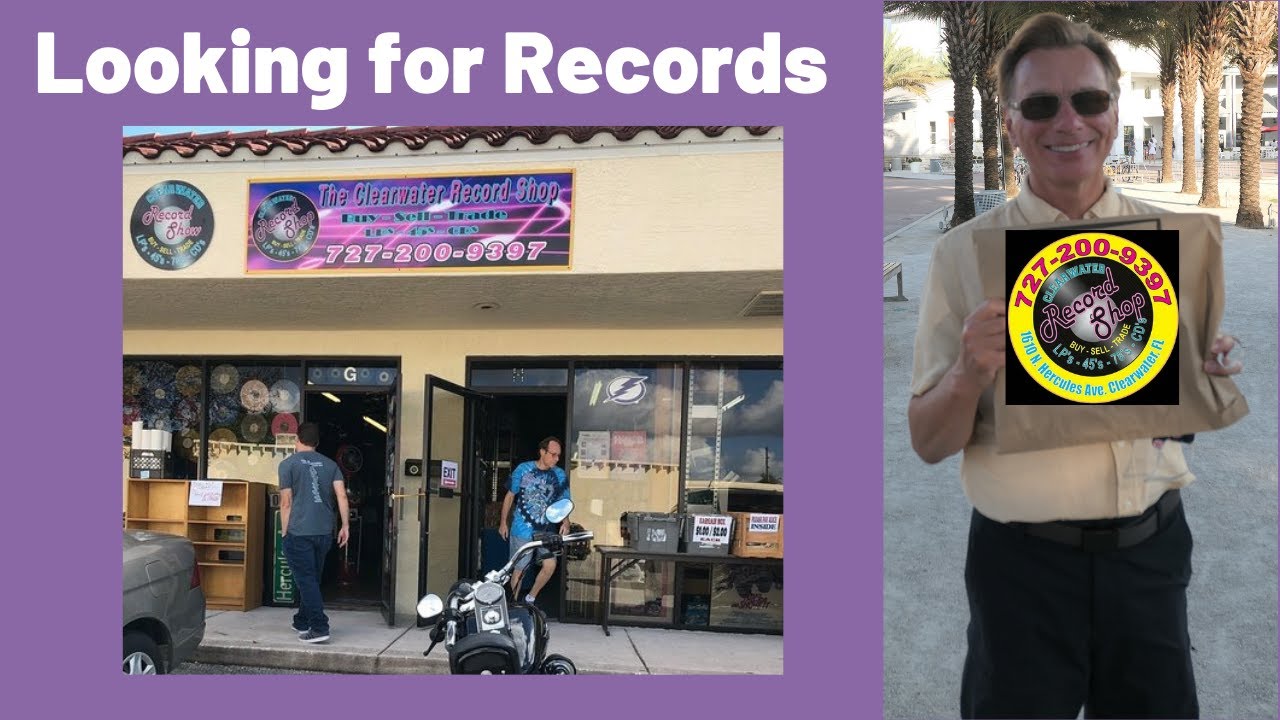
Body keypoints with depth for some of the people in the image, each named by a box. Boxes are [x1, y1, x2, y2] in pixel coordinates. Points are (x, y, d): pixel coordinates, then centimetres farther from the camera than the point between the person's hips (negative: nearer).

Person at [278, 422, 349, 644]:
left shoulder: (289, 464, 0)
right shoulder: (330, 464, 12)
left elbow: (286, 502, -2)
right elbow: (342, 496, 2)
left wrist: (284, 533, 5)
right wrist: (345, 526, 5)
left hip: (299, 532, -5)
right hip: (325, 532, 5)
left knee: (306, 580, -3)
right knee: (311, 578, 18)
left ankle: (319, 628, -10)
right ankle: (302, 621, 30)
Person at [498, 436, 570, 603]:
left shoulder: (559, 475, 0)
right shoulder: (523, 469, -7)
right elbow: (510, 496, 2)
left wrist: (565, 521, -10)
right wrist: (503, 522, 4)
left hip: (545, 529, 3)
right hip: (522, 529, -3)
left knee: (550, 564, -8)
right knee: (519, 569, 5)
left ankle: (530, 598, 15)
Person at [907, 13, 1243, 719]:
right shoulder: (964, 252, -9)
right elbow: (929, 444, -6)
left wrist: (1212, 376, -10)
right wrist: (970, 376, -26)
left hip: (1152, 548, 3)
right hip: (1023, 560, -3)